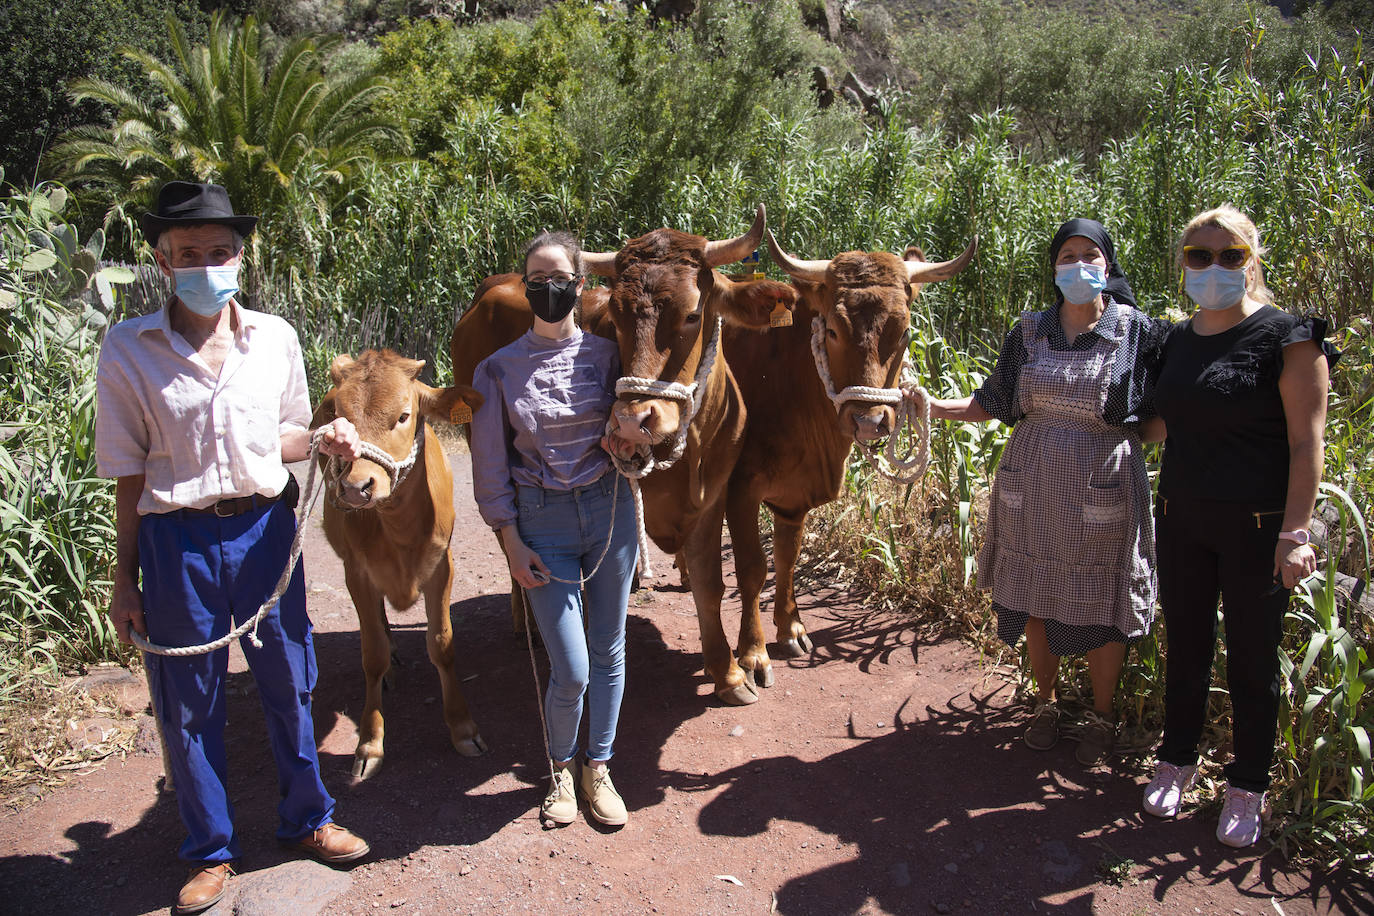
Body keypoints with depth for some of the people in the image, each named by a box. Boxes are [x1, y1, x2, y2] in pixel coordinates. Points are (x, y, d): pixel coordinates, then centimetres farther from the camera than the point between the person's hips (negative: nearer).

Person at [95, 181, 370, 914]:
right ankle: (211, 850, 32)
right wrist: (124, 579, 1)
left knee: (289, 681, 14)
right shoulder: (128, 348, -6)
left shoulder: (274, 337, 0)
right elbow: (130, 474, -2)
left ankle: (307, 820, 37)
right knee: (189, 703, 11)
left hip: (266, 526, 2)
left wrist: (325, 438, -10)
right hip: (178, 540, -2)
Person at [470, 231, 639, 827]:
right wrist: (511, 542, -4)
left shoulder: (605, 353, 2)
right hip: (542, 522, -2)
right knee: (571, 671, -3)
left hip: (610, 510, 2)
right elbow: (491, 463, 0)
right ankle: (560, 770, 26)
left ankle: (599, 769, 31)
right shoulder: (500, 368, -2)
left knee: (608, 650, 11)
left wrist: (625, 438, -9)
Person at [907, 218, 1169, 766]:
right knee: (1036, 598, 13)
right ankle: (1046, 702, 36)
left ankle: (1101, 716, 30)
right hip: (1032, 488, 3)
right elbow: (991, 402, 7)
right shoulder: (1029, 333, 4)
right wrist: (934, 406, -4)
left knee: (1099, 608, 8)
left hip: (1102, 493, -3)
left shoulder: (1139, 333, -4)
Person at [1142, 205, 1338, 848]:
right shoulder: (1177, 341, 7)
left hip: (1256, 528, -5)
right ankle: (1177, 763, 33)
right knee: (1184, 648, 15)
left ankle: (1247, 789, 25)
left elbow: (1306, 443, -13)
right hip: (1182, 522, 5)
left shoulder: (1286, 338, -10)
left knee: (1252, 660, 8)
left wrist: (1296, 532, -18)